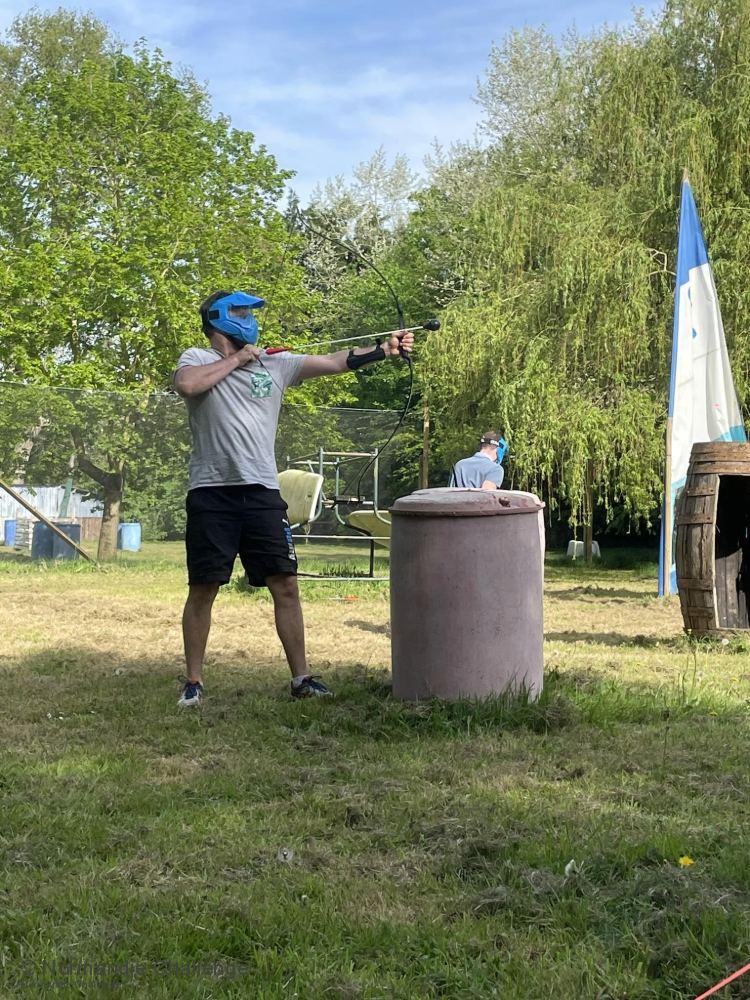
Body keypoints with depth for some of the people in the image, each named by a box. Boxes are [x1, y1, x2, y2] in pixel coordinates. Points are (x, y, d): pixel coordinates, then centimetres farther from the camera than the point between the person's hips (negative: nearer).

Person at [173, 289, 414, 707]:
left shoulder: (274, 362, 11)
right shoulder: (196, 359, 3)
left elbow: (334, 362, 4)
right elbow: (188, 385, -21)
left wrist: (384, 350, -7)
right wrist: (235, 359, -9)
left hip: (263, 491, 3)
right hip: (212, 492, -3)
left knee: (285, 584, 2)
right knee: (203, 589, 2)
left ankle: (302, 677, 10)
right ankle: (194, 682, 13)